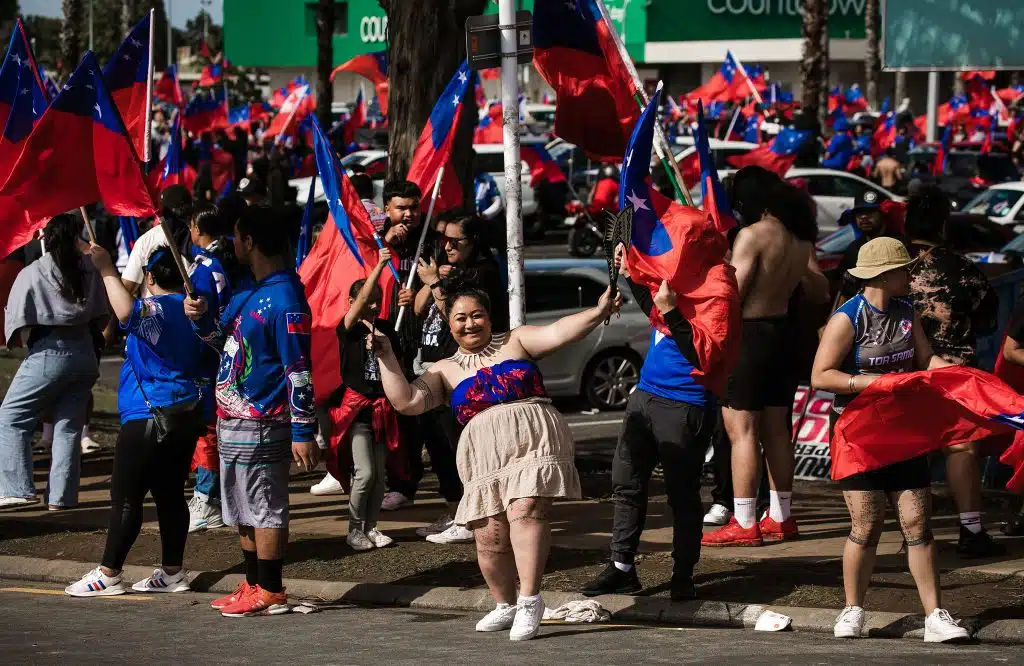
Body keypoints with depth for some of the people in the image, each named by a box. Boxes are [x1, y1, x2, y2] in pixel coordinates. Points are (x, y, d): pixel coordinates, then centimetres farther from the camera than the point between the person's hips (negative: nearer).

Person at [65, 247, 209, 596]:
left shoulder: (154, 309, -15)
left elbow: (127, 312, -38)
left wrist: (106, 269, -33)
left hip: (149, 417, -8)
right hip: (189, 415, 9)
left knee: (126, 497, -3)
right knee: (170, 494, 13)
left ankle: (109, 574, -1)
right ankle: (172, 572, 15)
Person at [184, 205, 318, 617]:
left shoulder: (284, 298, -18)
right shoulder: (248, 293, 13)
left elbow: (299, 370, -20)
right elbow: (225, 342, 25)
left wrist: (303, 431, -22)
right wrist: (201, 318, 4)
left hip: (261, 426, -10)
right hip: (233, 421, 10)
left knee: (265, 509, -3)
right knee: (242, 509, 16)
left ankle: (270, 593, 2)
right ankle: (253, 585, 25)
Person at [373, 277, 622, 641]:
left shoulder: (515, 342, 16)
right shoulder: (444, 371, 21)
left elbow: (556, 333, 0)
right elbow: (407, 401, 10)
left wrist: (599, 311, -16)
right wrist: (387, 358, 4)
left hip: (534, 439, -3)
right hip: (484, 453, 3)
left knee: (525, 510, -24)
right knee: (489, 535, -3)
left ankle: (529, 598, -22)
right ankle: (505, 605, 19)